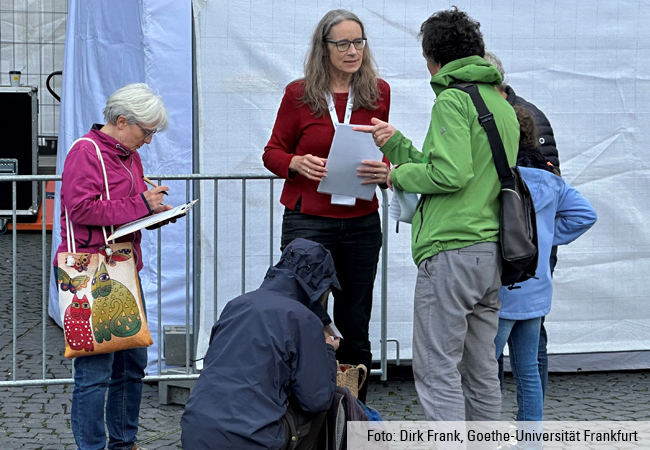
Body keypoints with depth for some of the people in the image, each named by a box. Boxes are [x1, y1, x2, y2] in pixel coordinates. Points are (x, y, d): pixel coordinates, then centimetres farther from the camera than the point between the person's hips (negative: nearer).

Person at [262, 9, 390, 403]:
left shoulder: (378, 93, 6)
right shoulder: (299, 94, -1)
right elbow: (273, 152, 7)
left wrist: (383, 171, -8)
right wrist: (298, 163, -16)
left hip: (361, 222, 2)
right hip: (308, 220, -2)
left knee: (355, 326, 8)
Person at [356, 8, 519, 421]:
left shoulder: (452, 100, -8)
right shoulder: (502, 104, 19)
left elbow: (450, 175, -19)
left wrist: (397, 175, -2)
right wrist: (396, 144, 23)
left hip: (452, 251, -9)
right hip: (493, 251, 9)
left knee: (437, 371, -6)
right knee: (481, 370, 14)